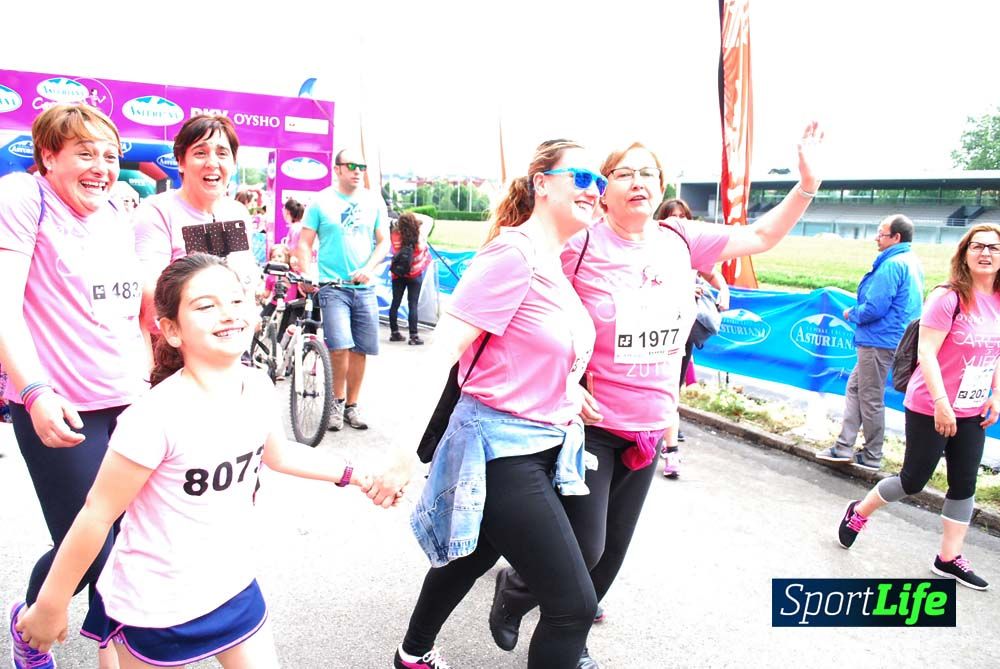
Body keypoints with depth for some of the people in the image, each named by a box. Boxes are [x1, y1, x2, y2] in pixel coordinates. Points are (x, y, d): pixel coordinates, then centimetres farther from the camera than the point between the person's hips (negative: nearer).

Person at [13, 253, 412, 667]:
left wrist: (355, 476, 9)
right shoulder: (157, 416, -29)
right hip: (157, 606, -5)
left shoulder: (258, 389, -9)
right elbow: (98, 514, -19)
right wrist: (51, 605, -8)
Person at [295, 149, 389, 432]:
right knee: (340, 347, -15)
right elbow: (304, 242, 1)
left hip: (364, 287, 3)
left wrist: (369, 268, -7)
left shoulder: (374, 201, 9)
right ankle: (337, 401, 8)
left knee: (361, 350, 6)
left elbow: (383, 241, 10)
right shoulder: (321, 201, 1)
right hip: (333, 286, -3)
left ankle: (351, 406, 22)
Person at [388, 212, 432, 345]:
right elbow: (429, 220, -2)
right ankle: (414, 336, -1)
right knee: (413, 305, -2)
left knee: (395, 303, 11)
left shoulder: (395, 235, -14)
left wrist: (398, 221, 2)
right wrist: (414, 216, -4)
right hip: (415, 275, -2)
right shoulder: (420, 235, -16)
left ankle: (394, 333, 21)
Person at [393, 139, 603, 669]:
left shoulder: (555, 262, 9)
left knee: (471, 556, 27)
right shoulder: (514, 254, -19)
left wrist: (568, 389, 11)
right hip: (502, 450, -10)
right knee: (575, 604, -5)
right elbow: (442, 352, -25)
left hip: (544, 446, 10)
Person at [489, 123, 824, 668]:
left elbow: (761, 237, 12)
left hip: (649, 426, 6)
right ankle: (514, 589, 31)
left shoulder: (680, 239, 2)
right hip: (590, 423, -5)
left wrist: (807, 185, 0)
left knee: (613, 549, 15)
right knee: (583, 549, -2)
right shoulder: (579, 246, -14)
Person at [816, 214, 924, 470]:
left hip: (879, 340, -10)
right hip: (888, 339, 10)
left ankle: (871, 456, 13)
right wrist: (857, 313, 14)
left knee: (871, 398, 1)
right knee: (854, 387, 14)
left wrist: (851, 313, -3)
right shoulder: (912, 262, 13)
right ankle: (844, 446, 17)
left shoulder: (892, 264, -19)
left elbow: (874, 308, -22)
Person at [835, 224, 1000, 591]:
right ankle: (860, 512, 28)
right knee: (914, 480, 2)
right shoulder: (948, 298, -18)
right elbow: (926, 353, -22)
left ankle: (949, 558, 25)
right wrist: (941, 403, -25)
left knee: (964, 484, 11)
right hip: (930, 408, -7)